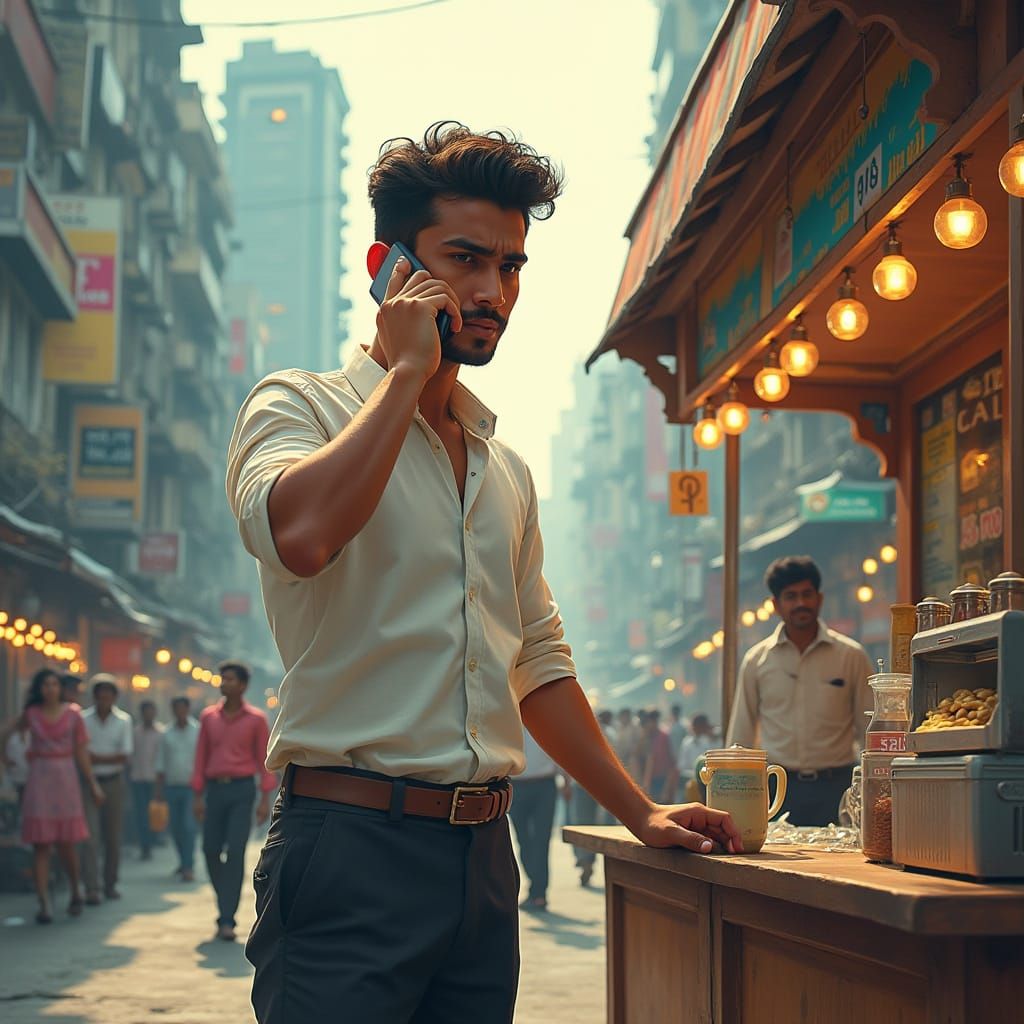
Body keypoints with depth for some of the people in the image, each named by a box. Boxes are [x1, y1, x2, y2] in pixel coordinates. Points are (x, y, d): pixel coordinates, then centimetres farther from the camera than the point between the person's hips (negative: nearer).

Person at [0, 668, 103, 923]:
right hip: (38, 780, 1)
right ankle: (44, 905, -4)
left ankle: (75, 891, 28)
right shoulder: (31, 714, 4)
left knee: (65, 843, 2)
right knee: (40, 844, -4)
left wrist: (92, 784, 3)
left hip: (65, 779, 0)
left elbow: (81, 752, 4)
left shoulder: (72, 715, 1)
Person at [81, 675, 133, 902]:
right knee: (90, 835, -10)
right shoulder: (82, 719, -1)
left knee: (113, 836, 6)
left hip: (114, 782, 2)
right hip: (89, 781, -2)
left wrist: (96, 758, -11)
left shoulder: (124, 720, 2)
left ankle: (110, 884, 18)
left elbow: (125, 756, -3)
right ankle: (91, 889, -12)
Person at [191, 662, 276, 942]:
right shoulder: (208, 717, 8)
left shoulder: (256, 719, 0)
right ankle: (227, 902, 27)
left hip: (242, 790, -3)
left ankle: (227, 920, -9)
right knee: (211, 850, 2)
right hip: (215, 790, 3)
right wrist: (197, 796, 4)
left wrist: (265, 799, -6)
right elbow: (201, 758, 9)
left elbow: (264, 760, 0)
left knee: (235, 853, -10)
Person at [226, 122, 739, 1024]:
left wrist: (640, 814, 18)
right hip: (351, 846, -6)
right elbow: (298, 533, -26)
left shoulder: (507, 470, 18)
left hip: (482, 850, 7)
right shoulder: (299, 407, -2)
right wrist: (406, 371, -14)